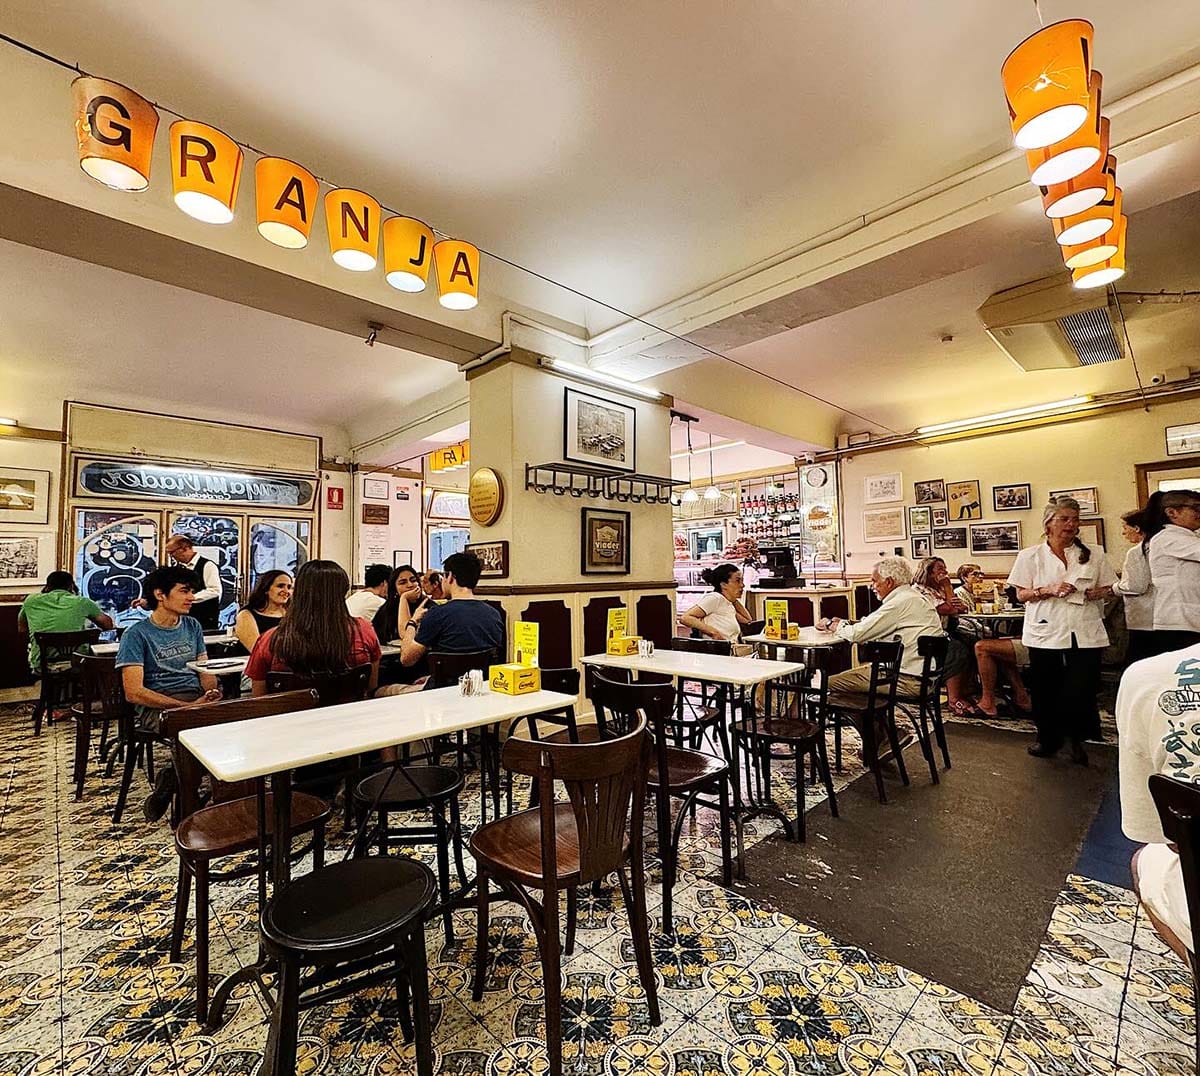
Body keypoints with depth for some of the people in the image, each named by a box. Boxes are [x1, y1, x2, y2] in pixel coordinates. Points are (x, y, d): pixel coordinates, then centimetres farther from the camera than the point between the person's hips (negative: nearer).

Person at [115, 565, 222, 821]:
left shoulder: (192, 626, 17)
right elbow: (133, 692, -9)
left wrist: (211, 693, -6)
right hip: (155, 705, -5)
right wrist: (187, 707, -18)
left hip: (196, 699, 5)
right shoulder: (136, 634, -1)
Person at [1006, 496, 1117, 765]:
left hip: (1085, 634, 1)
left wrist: (1097, 593, -6)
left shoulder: (1092, 556, 10)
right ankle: (1048, 738, 25)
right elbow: (1021, 594, 2)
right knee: (1045, 691, 6)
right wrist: (1048, 590, -14)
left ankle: (1077, 739, 23)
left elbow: (1108, 588, 16)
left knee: (1082, 690, -2)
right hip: (1045, 633, -1)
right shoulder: (1030, 556, 3)